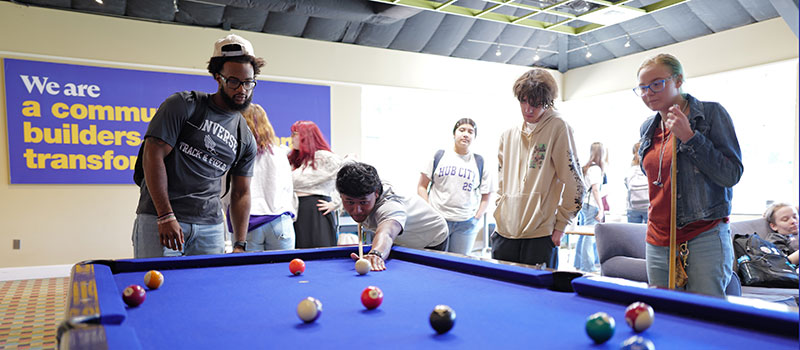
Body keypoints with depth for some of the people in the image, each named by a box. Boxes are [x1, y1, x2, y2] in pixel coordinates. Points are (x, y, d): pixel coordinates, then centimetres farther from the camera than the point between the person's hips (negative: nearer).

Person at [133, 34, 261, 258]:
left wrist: (240, 244, 3)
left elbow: (241, 193, 13)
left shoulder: (246, 139, 10)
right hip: (159, 218, -4)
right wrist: (166, 216, -16)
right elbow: (153, 155, -9)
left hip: (211, 226, 4)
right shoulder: (183, 105, -3)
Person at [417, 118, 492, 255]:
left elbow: (486, 195, 9)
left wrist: (477, 218, -1)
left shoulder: (479, 162, 6)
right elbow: (422, 186, 4)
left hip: (466, 224, 1)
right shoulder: (439, 156, 3)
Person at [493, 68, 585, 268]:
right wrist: (501, 214, 15)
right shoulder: (509, 135, 13)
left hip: (540, 236, -5)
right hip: (505, 231, 6)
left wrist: (560, 224, -6)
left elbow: (574, 183, -7)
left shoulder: (557, 128, -5)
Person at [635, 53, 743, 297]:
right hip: (658, 243, 6)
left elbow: (732, 175, -12)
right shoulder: (647, 129, 12)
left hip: (705, 238, -5)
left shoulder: (711, 113, -5)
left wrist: (689, 137, -18)